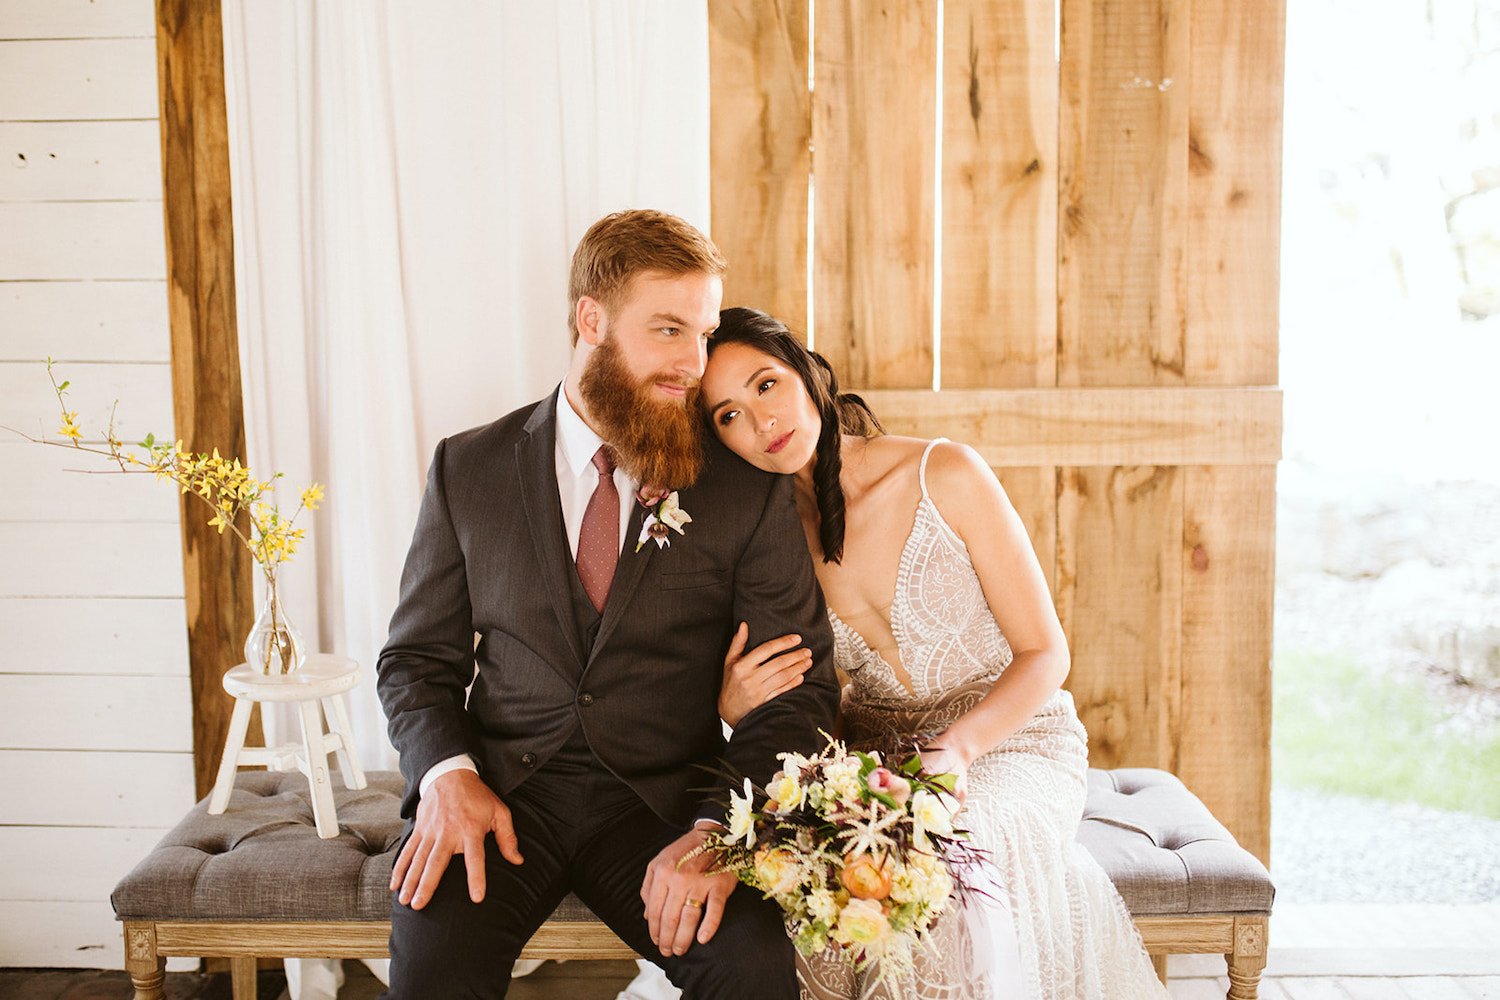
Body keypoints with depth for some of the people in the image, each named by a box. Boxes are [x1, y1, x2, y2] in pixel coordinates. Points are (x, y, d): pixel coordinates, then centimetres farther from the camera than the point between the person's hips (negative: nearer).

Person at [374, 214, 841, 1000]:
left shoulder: (749, 491, 1)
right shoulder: (468, 470, 5)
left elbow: (800, 686, -2)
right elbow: (417, 659, 9)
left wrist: (719, 829, -18)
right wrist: (447, 774, -11)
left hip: (662, 798, 0)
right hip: (500, 788, 0)